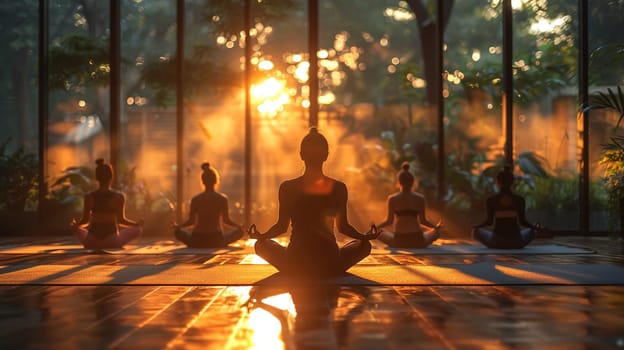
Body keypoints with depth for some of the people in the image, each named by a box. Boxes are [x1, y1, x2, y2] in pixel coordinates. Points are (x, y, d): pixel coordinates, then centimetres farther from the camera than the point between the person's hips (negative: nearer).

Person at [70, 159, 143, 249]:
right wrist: (137, 223, 12)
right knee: (138, 229, 18)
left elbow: (85, 221, 1)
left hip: (91, 242, 3)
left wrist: (74, 224, 22)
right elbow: (121, 220, -5)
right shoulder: (119, 197, -8)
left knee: (77, 229, 34)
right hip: (112, 242, -3)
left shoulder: (89, 197, -3)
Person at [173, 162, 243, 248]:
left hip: (197, 241, 1)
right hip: (216, 240, -1)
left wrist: (177, 226, 16)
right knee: (239, 231, 22)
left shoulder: (195, 199, -5)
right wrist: (239, 225, 15)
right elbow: (226, 220, -4)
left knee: (178, 231, 28)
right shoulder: (222, 198, -7)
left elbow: (191, 221, -3)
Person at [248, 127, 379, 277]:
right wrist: (365, 237, 17)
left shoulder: (287, 188, -8)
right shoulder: (339, 188, -7)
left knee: (261, 245, 28)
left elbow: (282, 226, -2)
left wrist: (261, 236, 16)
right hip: (330, 266, 0)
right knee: (365, 245, 28)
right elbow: (343, 227, 0)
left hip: (295, 266, 0)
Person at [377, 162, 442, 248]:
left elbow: (389, 221, 0)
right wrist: (436, 227, 18)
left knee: (379, 232, 28)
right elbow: (423, 221, 2)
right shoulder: (420, 198, 0)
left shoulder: (392, 198, -2)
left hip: (399, 241, -1)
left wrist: (376, 227, 16)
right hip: (417, 241, 1)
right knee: (436, 232, 30)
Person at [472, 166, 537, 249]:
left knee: (476, 231, 26)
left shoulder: (491, 200, -4)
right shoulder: (519, 200, -1)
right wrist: (534, 227, 20)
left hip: (497, 241, -2)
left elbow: (489, 221, -5)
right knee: (531, 231, 34)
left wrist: (475, 227, 14)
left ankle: (499, 245, 13)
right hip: (516, 242, 2)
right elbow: (522, 221, 0)